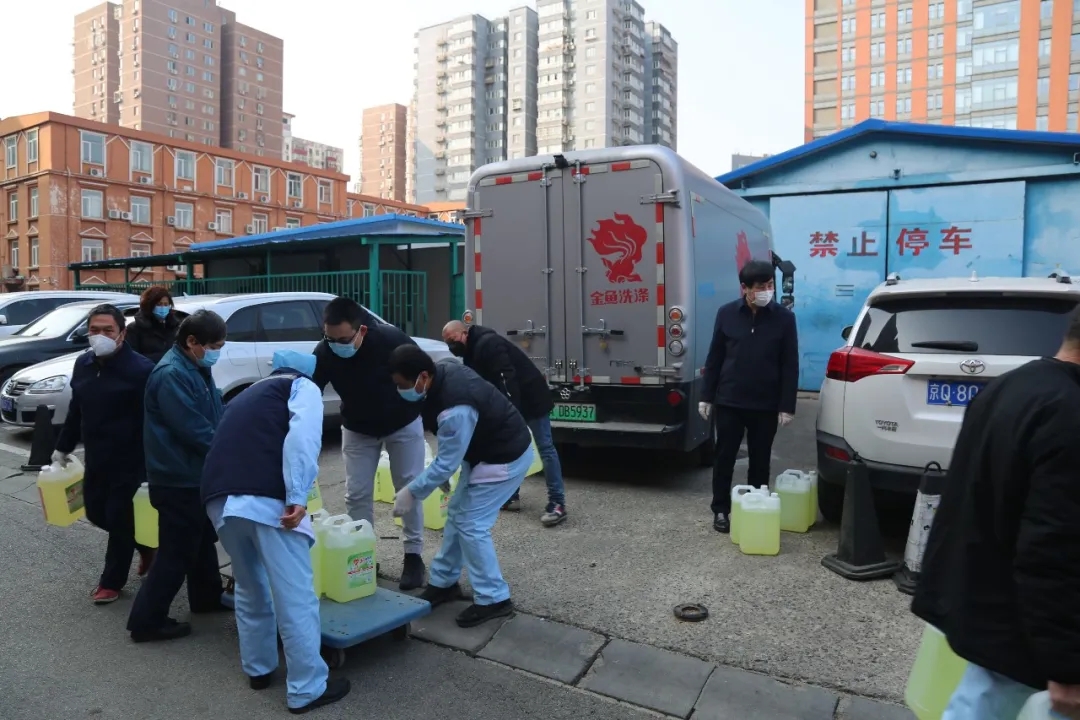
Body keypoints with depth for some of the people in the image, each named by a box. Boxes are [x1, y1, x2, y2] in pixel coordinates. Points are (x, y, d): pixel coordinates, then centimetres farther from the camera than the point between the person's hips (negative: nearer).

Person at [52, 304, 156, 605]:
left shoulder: (140, 368, -18)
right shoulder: (83, 364, 6)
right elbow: (75, 410, 18)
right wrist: (63, 447, 21)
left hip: (130, 461, -8)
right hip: (95, 459, 8)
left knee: (119, 519, 3)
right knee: (96, 512, 16)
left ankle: (111, 582, 22)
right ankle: (146, 545, 39)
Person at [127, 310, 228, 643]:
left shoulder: (197, 369, 9)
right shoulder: (172, 375, -23)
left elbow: (215, 417, 15)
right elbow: (195, 432, -27)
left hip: (197, 475, 10)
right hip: (179, 480, -10)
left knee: (203, 540, 22)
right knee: (177, 551, 0)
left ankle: (207, 597, 39)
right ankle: (147, 620, 13)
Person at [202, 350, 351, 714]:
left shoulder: (247, 393, 34)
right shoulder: (303, 387, 14)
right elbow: (302, 437, -8)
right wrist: (297, 498, -14)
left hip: (218, 498, 7)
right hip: (265, 498, -7)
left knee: (250, 588, 25)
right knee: (295, 597, 4)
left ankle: (258, 669, 38)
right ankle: (308, 689, 12)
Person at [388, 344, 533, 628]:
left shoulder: (455, 409, -37)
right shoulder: (442, 373, -8)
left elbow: (447, 462, -25)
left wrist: (412, 492, -14)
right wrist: (441, 471, 15)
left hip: (505, 458, -10)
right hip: (483, 450, 10)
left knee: (470, 524, -6)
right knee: (457, 514, 15)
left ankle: (493, 599, 8)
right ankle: (443, 582, 30)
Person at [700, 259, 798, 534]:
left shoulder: (784, 318, -3)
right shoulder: (726, 313, -1)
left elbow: (790, 365, -2)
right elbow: (714, 358, 4)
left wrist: (787, 406, -6)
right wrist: (707, 396, 2)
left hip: (766, 404, 0)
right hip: (729, 401, 0)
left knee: (760, 460, 10)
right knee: (725, 457, 6)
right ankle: (720, 509, 20)